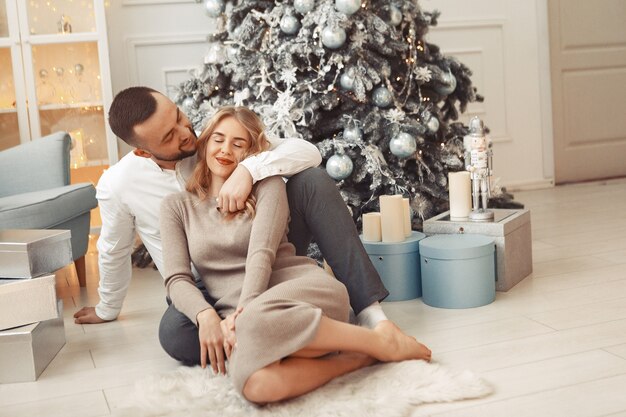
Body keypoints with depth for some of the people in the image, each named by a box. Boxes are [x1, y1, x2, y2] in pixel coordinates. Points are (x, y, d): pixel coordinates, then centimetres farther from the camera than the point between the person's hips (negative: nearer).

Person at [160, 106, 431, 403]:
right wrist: (206, 315, -17)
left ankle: (379, 341, -24)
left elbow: (262, 253, -6)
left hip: (301, 288, -1)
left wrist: (246, 310, -23)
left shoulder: (267, 185, 10)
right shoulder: (176, 206, 15)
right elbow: (177, 279, 4)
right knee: (258, 384, -39)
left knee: (256, 323, -42)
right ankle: (356, 358, -20)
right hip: (239, 317, 1)